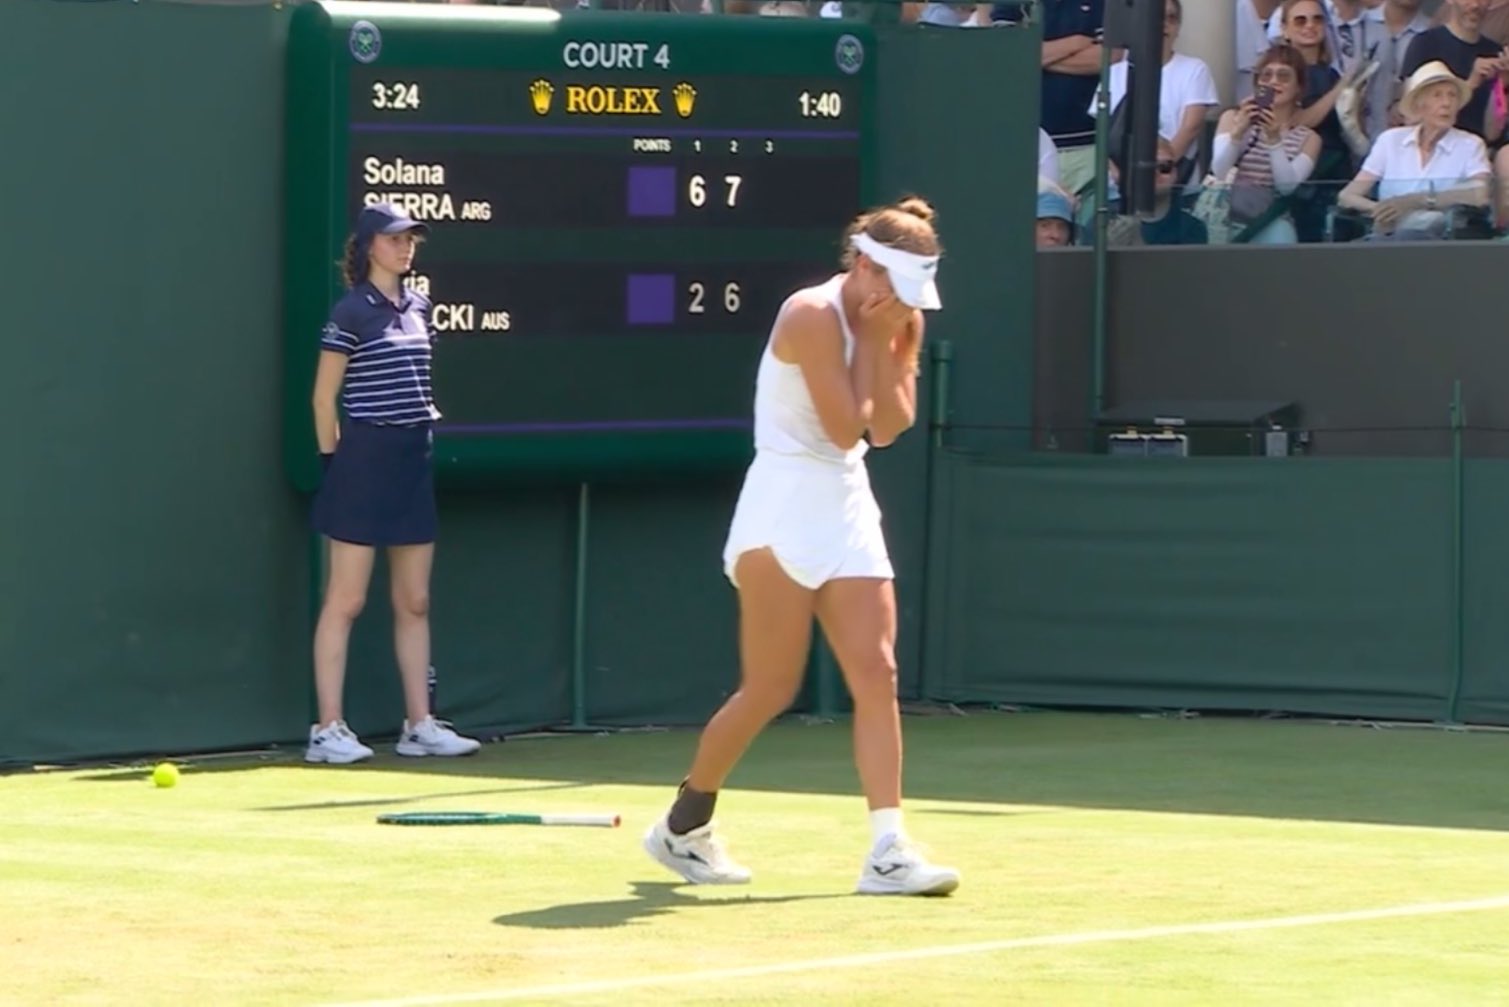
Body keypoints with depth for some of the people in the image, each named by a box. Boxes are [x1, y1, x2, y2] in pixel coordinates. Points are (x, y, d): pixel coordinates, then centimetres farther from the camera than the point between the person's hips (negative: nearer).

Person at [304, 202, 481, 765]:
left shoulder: (418, 307, 12)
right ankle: (328, 730, -2)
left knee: (414, 602, 9)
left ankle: (419, 725, 13)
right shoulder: (352, 312, -8)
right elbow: (324, 396, -6)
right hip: (365, 461, -7)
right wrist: (333, 461, -6)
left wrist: (424, 430, 13)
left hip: (413, 461, 7)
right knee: (346, 601, -4)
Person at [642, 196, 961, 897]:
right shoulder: (813, 315, -17)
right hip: (784, 514, -7)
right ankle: (683, 826, 16)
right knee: (770, 691, -4)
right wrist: (870, 339, -12)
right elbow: (844, 429, -18)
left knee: (876, 674, -5)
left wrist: (888, 340, -9)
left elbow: (888, 427, 0)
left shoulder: (899, 323, 6)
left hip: (847, 510, 7)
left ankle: (888, 852, -9)